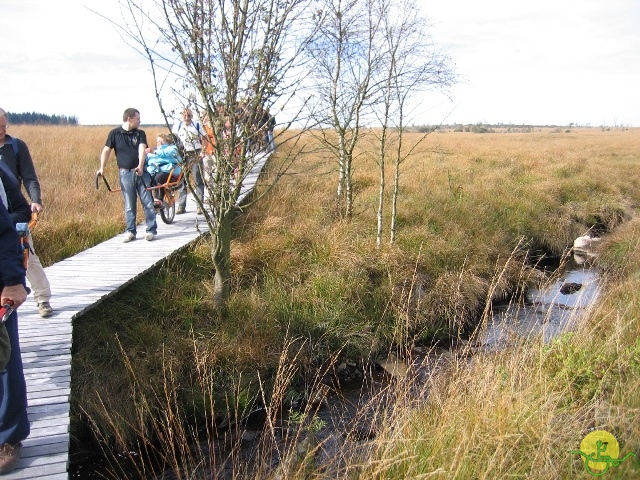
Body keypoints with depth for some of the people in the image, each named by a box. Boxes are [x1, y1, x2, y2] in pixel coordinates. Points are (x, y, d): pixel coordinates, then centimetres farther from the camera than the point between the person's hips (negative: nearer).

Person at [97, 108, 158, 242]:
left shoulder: (140, 133, 3)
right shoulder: (114, 133, 0)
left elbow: (142, 150, -11)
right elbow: (106, 151, 3)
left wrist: (140, 166, -27)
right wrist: (102, 168, -6)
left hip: (141, 172, 1)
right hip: (125, 173, -1)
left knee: (148, 202, 0)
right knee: (129, 205, 5)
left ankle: (151, 230, 7)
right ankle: (130, 231, 14)